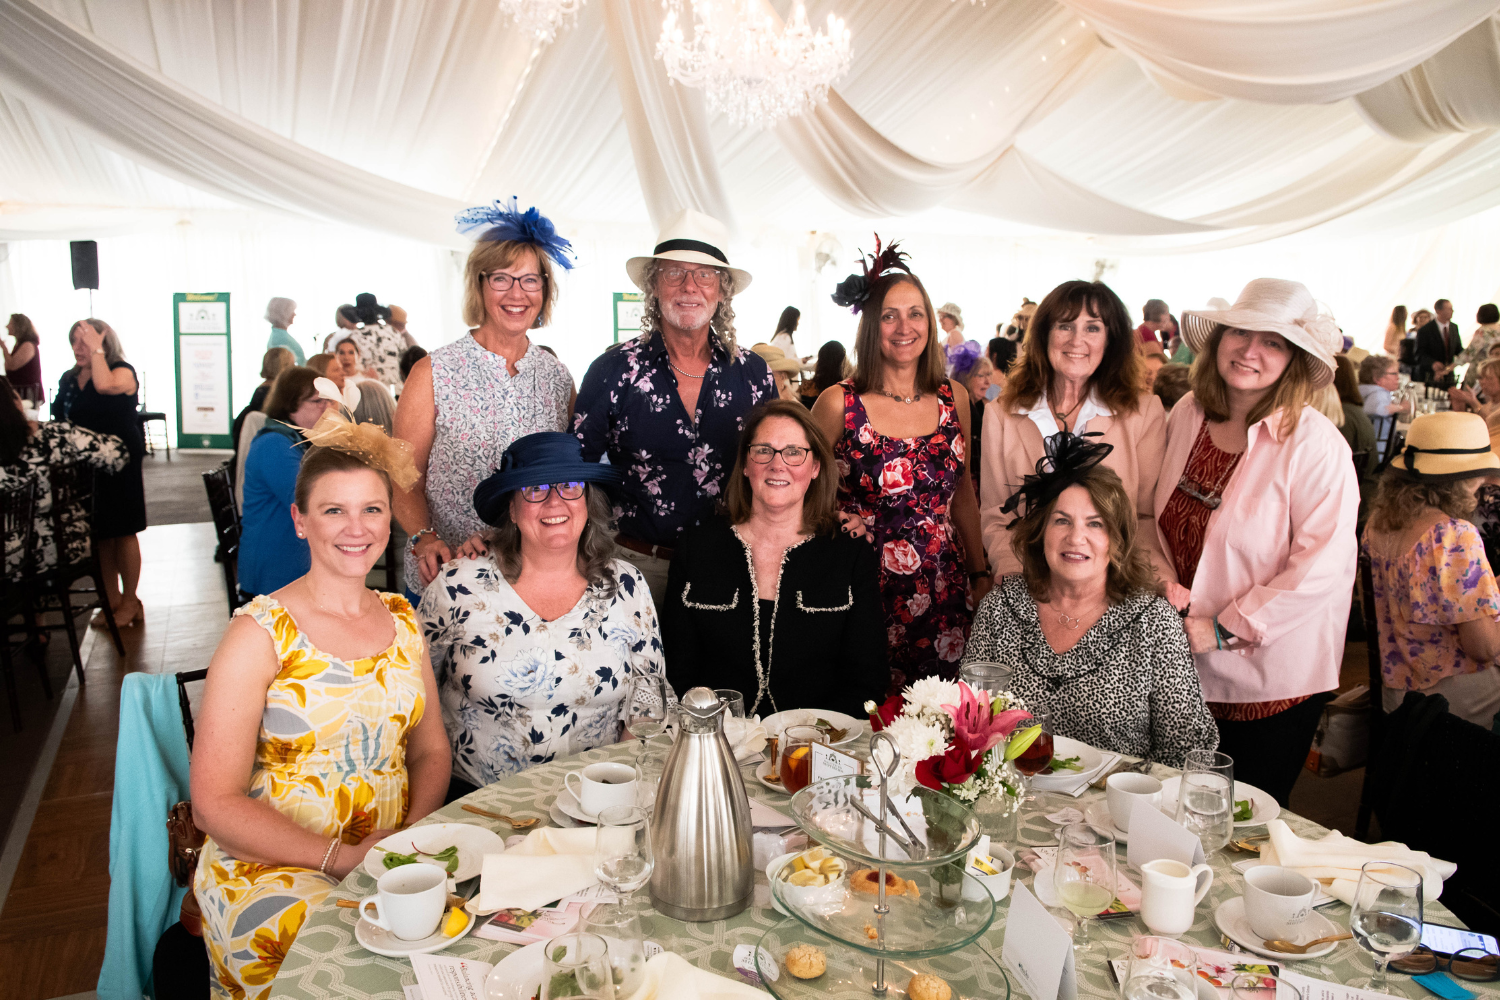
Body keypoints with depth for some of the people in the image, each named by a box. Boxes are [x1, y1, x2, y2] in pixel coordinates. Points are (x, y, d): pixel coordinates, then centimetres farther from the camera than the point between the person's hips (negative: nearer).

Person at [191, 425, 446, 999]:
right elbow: (215, 804, -9)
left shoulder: (401, 619, 9)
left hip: (395, 858, 5)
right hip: (271, 863, -5)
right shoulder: (260, 634, -7)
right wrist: (340, 858, -18)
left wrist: (413, 833, -6)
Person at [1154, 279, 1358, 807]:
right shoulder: (1187, 414, 0)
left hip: (1269, 678, -4)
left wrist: (1223, 631, -17)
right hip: (1180, 668, 5)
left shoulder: (1315, 444, -16)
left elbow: (1322, 567, -20)